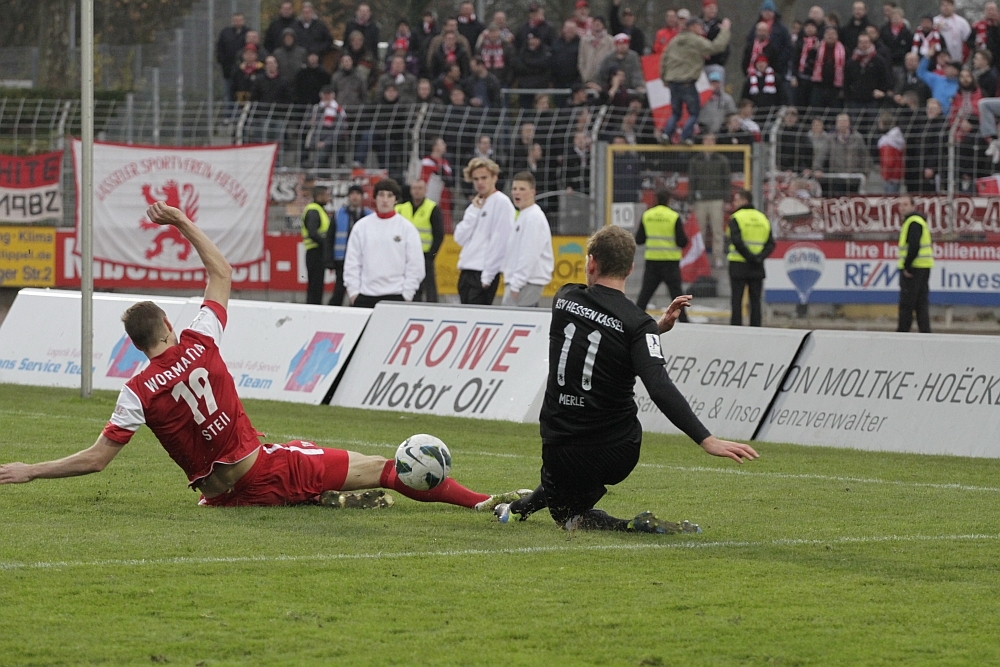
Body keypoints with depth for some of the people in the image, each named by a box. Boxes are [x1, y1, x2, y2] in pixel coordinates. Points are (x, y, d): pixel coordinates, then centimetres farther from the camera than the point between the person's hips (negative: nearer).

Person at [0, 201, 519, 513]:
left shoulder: (138, 392, -12)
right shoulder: (199, 343, -8)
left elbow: (96, 458, -13)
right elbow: (222, 273, 7)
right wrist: (183, 223, 14)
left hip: (221, 491, 1)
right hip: (269, 468, -1)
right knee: (381, 469, 5)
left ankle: (326, 500, 20)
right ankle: (481, 501, 2)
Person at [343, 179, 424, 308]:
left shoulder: (407, 228, 3)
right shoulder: (362, 226, 8)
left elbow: (415, 265, 2)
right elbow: (352, 262, 8)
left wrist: (407, 294, -5)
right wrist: (353, 291, 0)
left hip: (396, 296, -2)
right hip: (365, 296, 2)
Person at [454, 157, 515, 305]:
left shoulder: (501, 202, -6)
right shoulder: (475, 205, 18)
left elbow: (499, 242, -13)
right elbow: (460, 238, 11)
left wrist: (487, 277, -16)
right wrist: (474, 211, 2)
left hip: (484, 274, -8)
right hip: (466, 273, 8)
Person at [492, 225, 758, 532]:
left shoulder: (564, 300, 0)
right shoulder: (637, 324, -12)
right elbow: (660, 389, -25)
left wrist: (657, 326, 12)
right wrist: (707, 440, -30)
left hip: (560, 453, 1)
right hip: (618, 455, -1)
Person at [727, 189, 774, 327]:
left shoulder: (736, 218, -7)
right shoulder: (763, 218, 10)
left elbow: (737, 241, -20)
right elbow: (770, 243, 2)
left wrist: (750, 257, -15)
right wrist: (759, 257, -8)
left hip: (739, 266, -5)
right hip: (757, 269, 5)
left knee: (737, 301, 0)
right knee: (755, 301, 8)